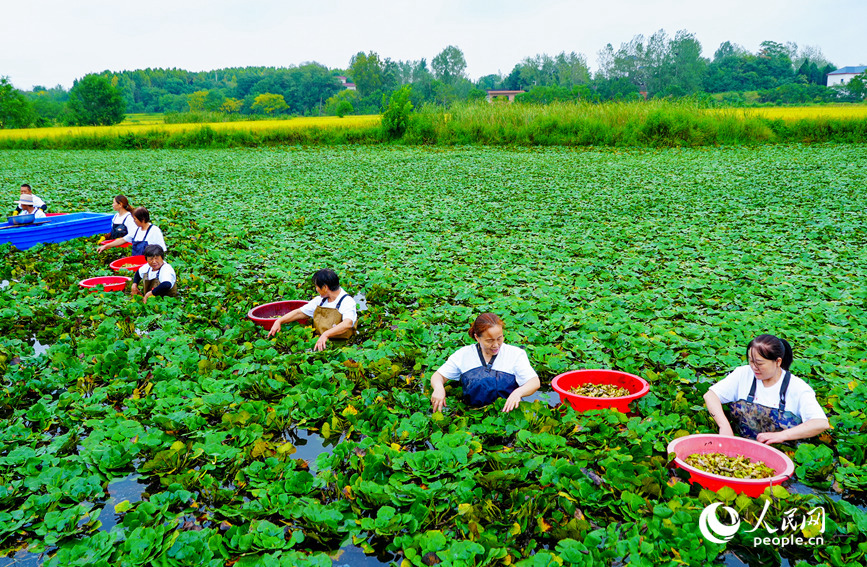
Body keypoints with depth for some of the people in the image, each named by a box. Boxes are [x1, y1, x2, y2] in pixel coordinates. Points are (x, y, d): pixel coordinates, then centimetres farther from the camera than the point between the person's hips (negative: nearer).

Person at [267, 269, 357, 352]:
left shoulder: (347, 301, -9)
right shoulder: (320, 300, 16)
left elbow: (347, 324, -28)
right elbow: (299, 312, 26)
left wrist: (325, 334, -42)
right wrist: (279, 321, 13)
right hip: (318, 340, 6)